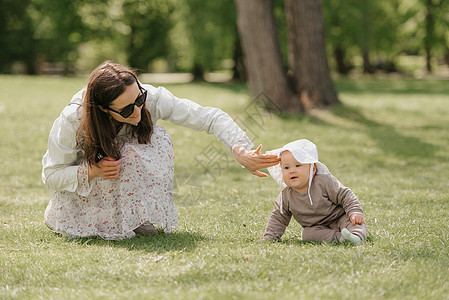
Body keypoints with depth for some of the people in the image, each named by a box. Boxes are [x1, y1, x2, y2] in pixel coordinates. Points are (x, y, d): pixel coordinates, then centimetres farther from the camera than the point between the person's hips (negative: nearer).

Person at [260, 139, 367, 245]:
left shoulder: (324, 182, -17)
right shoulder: (286, 197, -7)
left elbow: (345, 196, -13)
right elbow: (278, 218, 4)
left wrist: (355, 212, -26)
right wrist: (269, 237, -6)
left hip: (339, 219, -3)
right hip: (317, 227, 3)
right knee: (307, 234, -27)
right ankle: (338, 238, -35)